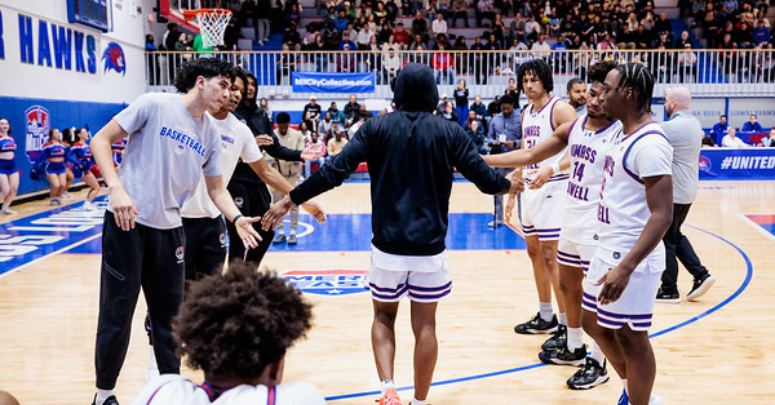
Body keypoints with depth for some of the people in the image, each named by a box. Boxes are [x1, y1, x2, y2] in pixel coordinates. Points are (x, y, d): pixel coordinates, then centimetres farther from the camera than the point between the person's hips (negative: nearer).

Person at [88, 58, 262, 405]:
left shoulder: (210, 135, 9)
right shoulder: (155, 105, -7)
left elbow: (216, 188, 14)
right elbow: (101, 140, -7)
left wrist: (237, 218, -4)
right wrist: (116, 188, -20)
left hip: (169, 227, 5)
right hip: (128, 221, -5)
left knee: (170, 311, 12)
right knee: (117, 310, 2)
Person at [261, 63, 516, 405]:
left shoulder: (377, 127, -2)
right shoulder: (449, 132, -1)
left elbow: (335, 171, -9)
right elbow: (486, 179, -1)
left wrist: (289, 201, -1)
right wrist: (510, 185, 21)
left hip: (388, 245, 0)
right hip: (430, 247, 0)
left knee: (384, 316, 19)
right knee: (424, 325, 12)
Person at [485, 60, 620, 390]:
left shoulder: (621, 135, -15)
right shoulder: (573, 127, 5)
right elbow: (530, 155, 10)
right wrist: (480, 159, 5)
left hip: (598, 227, -7)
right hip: (572, 219, 7)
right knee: (568, 285, 18)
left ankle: (598, 363, 18)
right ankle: (574, 348, 37)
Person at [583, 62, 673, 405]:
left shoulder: (649, 143, -21)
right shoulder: (622, 134, 9)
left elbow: (662, 216, -25)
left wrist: (625, 267, -31)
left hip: (632, 259, -10)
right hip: (608, 250, 10)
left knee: (631, 338, 3)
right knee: (593, 322, 20)